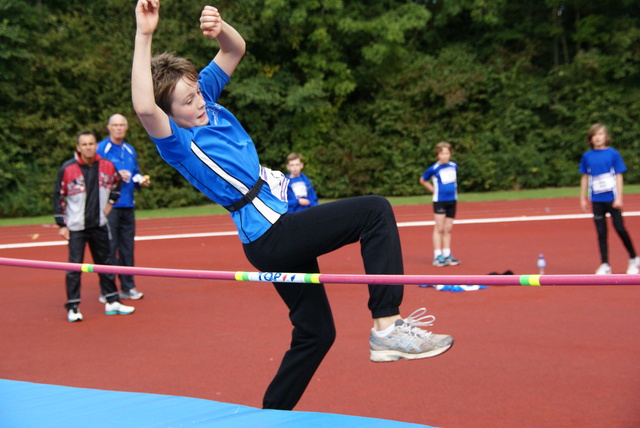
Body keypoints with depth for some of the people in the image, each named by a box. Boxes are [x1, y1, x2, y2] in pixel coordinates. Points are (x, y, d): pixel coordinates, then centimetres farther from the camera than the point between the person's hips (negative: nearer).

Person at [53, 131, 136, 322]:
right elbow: (59, 196, -4)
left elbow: (117, 183, 20)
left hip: (99, 225, 4)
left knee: (106, 263, 10)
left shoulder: (107, 166, -1)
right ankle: (72, 308, 3)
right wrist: (61, 224, -5)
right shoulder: (67, 168, -10)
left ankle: (112, 302, 20)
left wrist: (110, 202, 10)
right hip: (76, 227, -3)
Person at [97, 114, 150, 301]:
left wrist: (141, 180, 4)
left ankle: (128, 287, 17)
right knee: (109, 248, -5)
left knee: (127, 247, 10)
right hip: (108, 206, -6)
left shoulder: (130, 150, 16)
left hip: (128, 206, 6)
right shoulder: (101, 148, -4)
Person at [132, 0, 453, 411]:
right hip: (271, 234, -9)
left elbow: (237, 49, 12)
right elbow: (144, 107, -37)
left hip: (283, 231, 9)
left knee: (315, 333, 17)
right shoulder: (176, 143, -15)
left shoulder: (204, 97, 7)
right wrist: (144, 36, -41)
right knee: (375, 211, -16)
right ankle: (387, 326, -22)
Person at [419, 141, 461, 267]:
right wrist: (434, 190, 2)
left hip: (452, 200, 5)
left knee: (448, 229, 8)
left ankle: (447, 255, 14)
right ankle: (437, 256, -2)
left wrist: (452, 189, 12)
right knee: (439, 228, -4)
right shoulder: (434, 169, -9)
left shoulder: (454, 166, 5)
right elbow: (423, 180, 6)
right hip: (439, 201, -5)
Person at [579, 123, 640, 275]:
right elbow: (585, 178, 12)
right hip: (597, 200, 3)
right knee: (601, 233, 4)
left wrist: (619, 198, -8)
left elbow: (619, 176, -2)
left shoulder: (613, 154, -3)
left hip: (612, 199, -2)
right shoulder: (587, 156, 4)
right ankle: (604, 265, 9)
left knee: (620, 228, -3)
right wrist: (582, 198, 10)